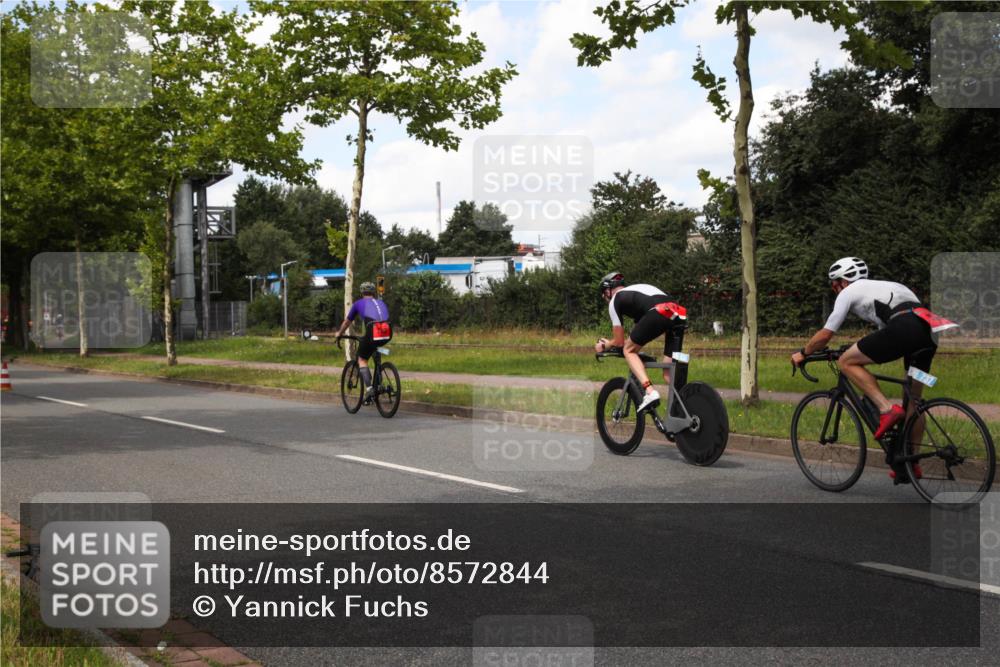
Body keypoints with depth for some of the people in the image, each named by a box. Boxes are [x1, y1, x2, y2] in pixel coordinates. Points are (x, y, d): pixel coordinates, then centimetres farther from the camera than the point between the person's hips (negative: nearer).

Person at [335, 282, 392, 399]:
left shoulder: (358, 303, 23)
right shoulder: (381, 302, 31)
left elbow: (346, 322, 35)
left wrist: (339, 334, 55)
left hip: (373, 333, -3)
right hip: (388, 334, 4)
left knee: (362, 360, 15)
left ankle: (369, 388, -5)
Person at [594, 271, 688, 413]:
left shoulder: (615, 301, 19)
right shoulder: (635, 291, 39)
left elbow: (619, 342, 21)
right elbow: (637, 329, 46)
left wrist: (605, 345, 41)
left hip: (658, 313, -7)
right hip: (680, 317, 7)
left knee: (629, 350, 13)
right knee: (669, 374, 13)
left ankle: (650, 392, -7)